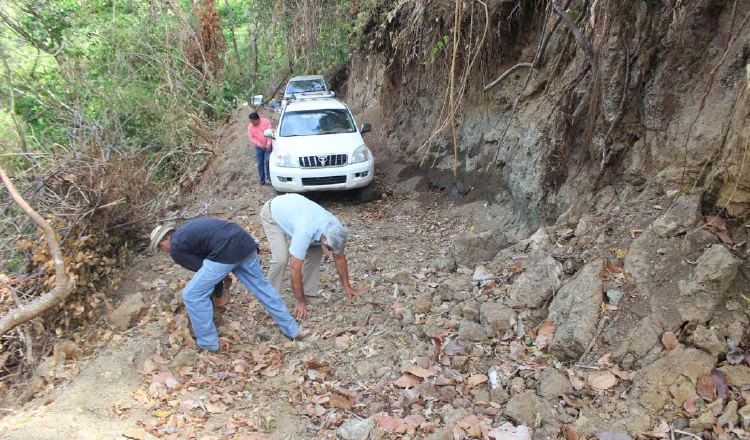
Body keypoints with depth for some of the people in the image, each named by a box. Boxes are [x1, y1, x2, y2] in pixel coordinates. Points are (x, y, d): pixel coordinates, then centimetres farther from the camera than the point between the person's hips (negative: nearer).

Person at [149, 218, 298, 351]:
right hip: (245, 241, 8)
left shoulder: (175, 248, 9)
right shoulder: (187, 229, 32)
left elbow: (200, 267, 11)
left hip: (227, 251, -8)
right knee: (261, 285, 22)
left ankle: (207, 342, 21)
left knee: (192, 295, 8)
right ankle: (291, 330, 31)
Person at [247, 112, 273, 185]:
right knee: (260, 164, 2)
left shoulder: (266, 122, -6)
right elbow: (251, 138, -3)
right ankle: (262, 179, 10)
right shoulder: (250, 126, 1)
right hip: (259, 147, 3)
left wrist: (268, 144, -17)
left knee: (267, 161, -16)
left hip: (267, 145, -3)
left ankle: (269, 176, -2)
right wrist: (260, 145, -16)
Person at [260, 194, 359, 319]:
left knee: (315, 251, -7)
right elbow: (295, 267, -36)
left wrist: (347, 287, 1)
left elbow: (339, 257, -6)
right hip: (272, 214, -6)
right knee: (281, 258, -22)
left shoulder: (335, 229, -23)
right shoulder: (305, 231, -43)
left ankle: (309, 293, 5)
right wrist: (299, 301, -28)